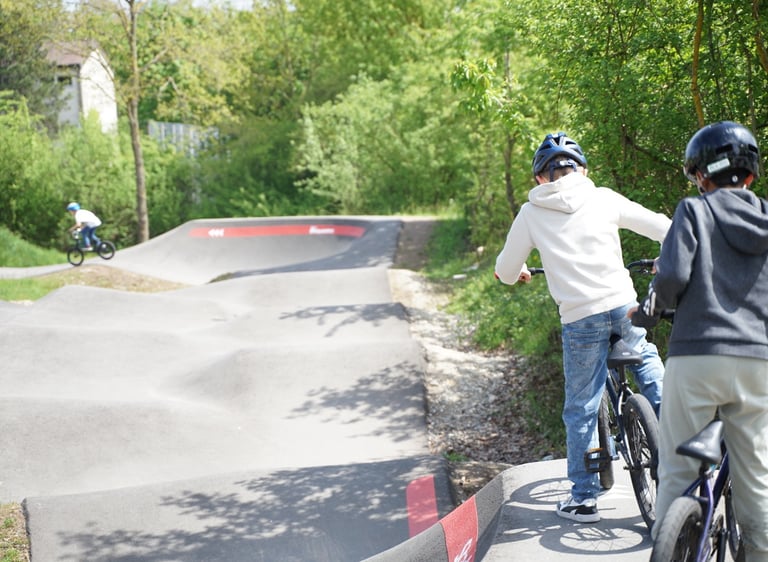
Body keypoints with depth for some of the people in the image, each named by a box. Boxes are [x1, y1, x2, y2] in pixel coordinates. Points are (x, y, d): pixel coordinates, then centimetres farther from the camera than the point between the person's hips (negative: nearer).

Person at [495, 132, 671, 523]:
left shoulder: (531, 213, 4)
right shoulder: (604, 198, 5)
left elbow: (506, 273, 11)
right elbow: (661, 227, 9)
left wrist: (519, 274, 34)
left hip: (580, 320, -1)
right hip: (624, 307, 1)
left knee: (580, 411, 10)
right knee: (651, 373, 29)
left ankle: (583, 499, 17)